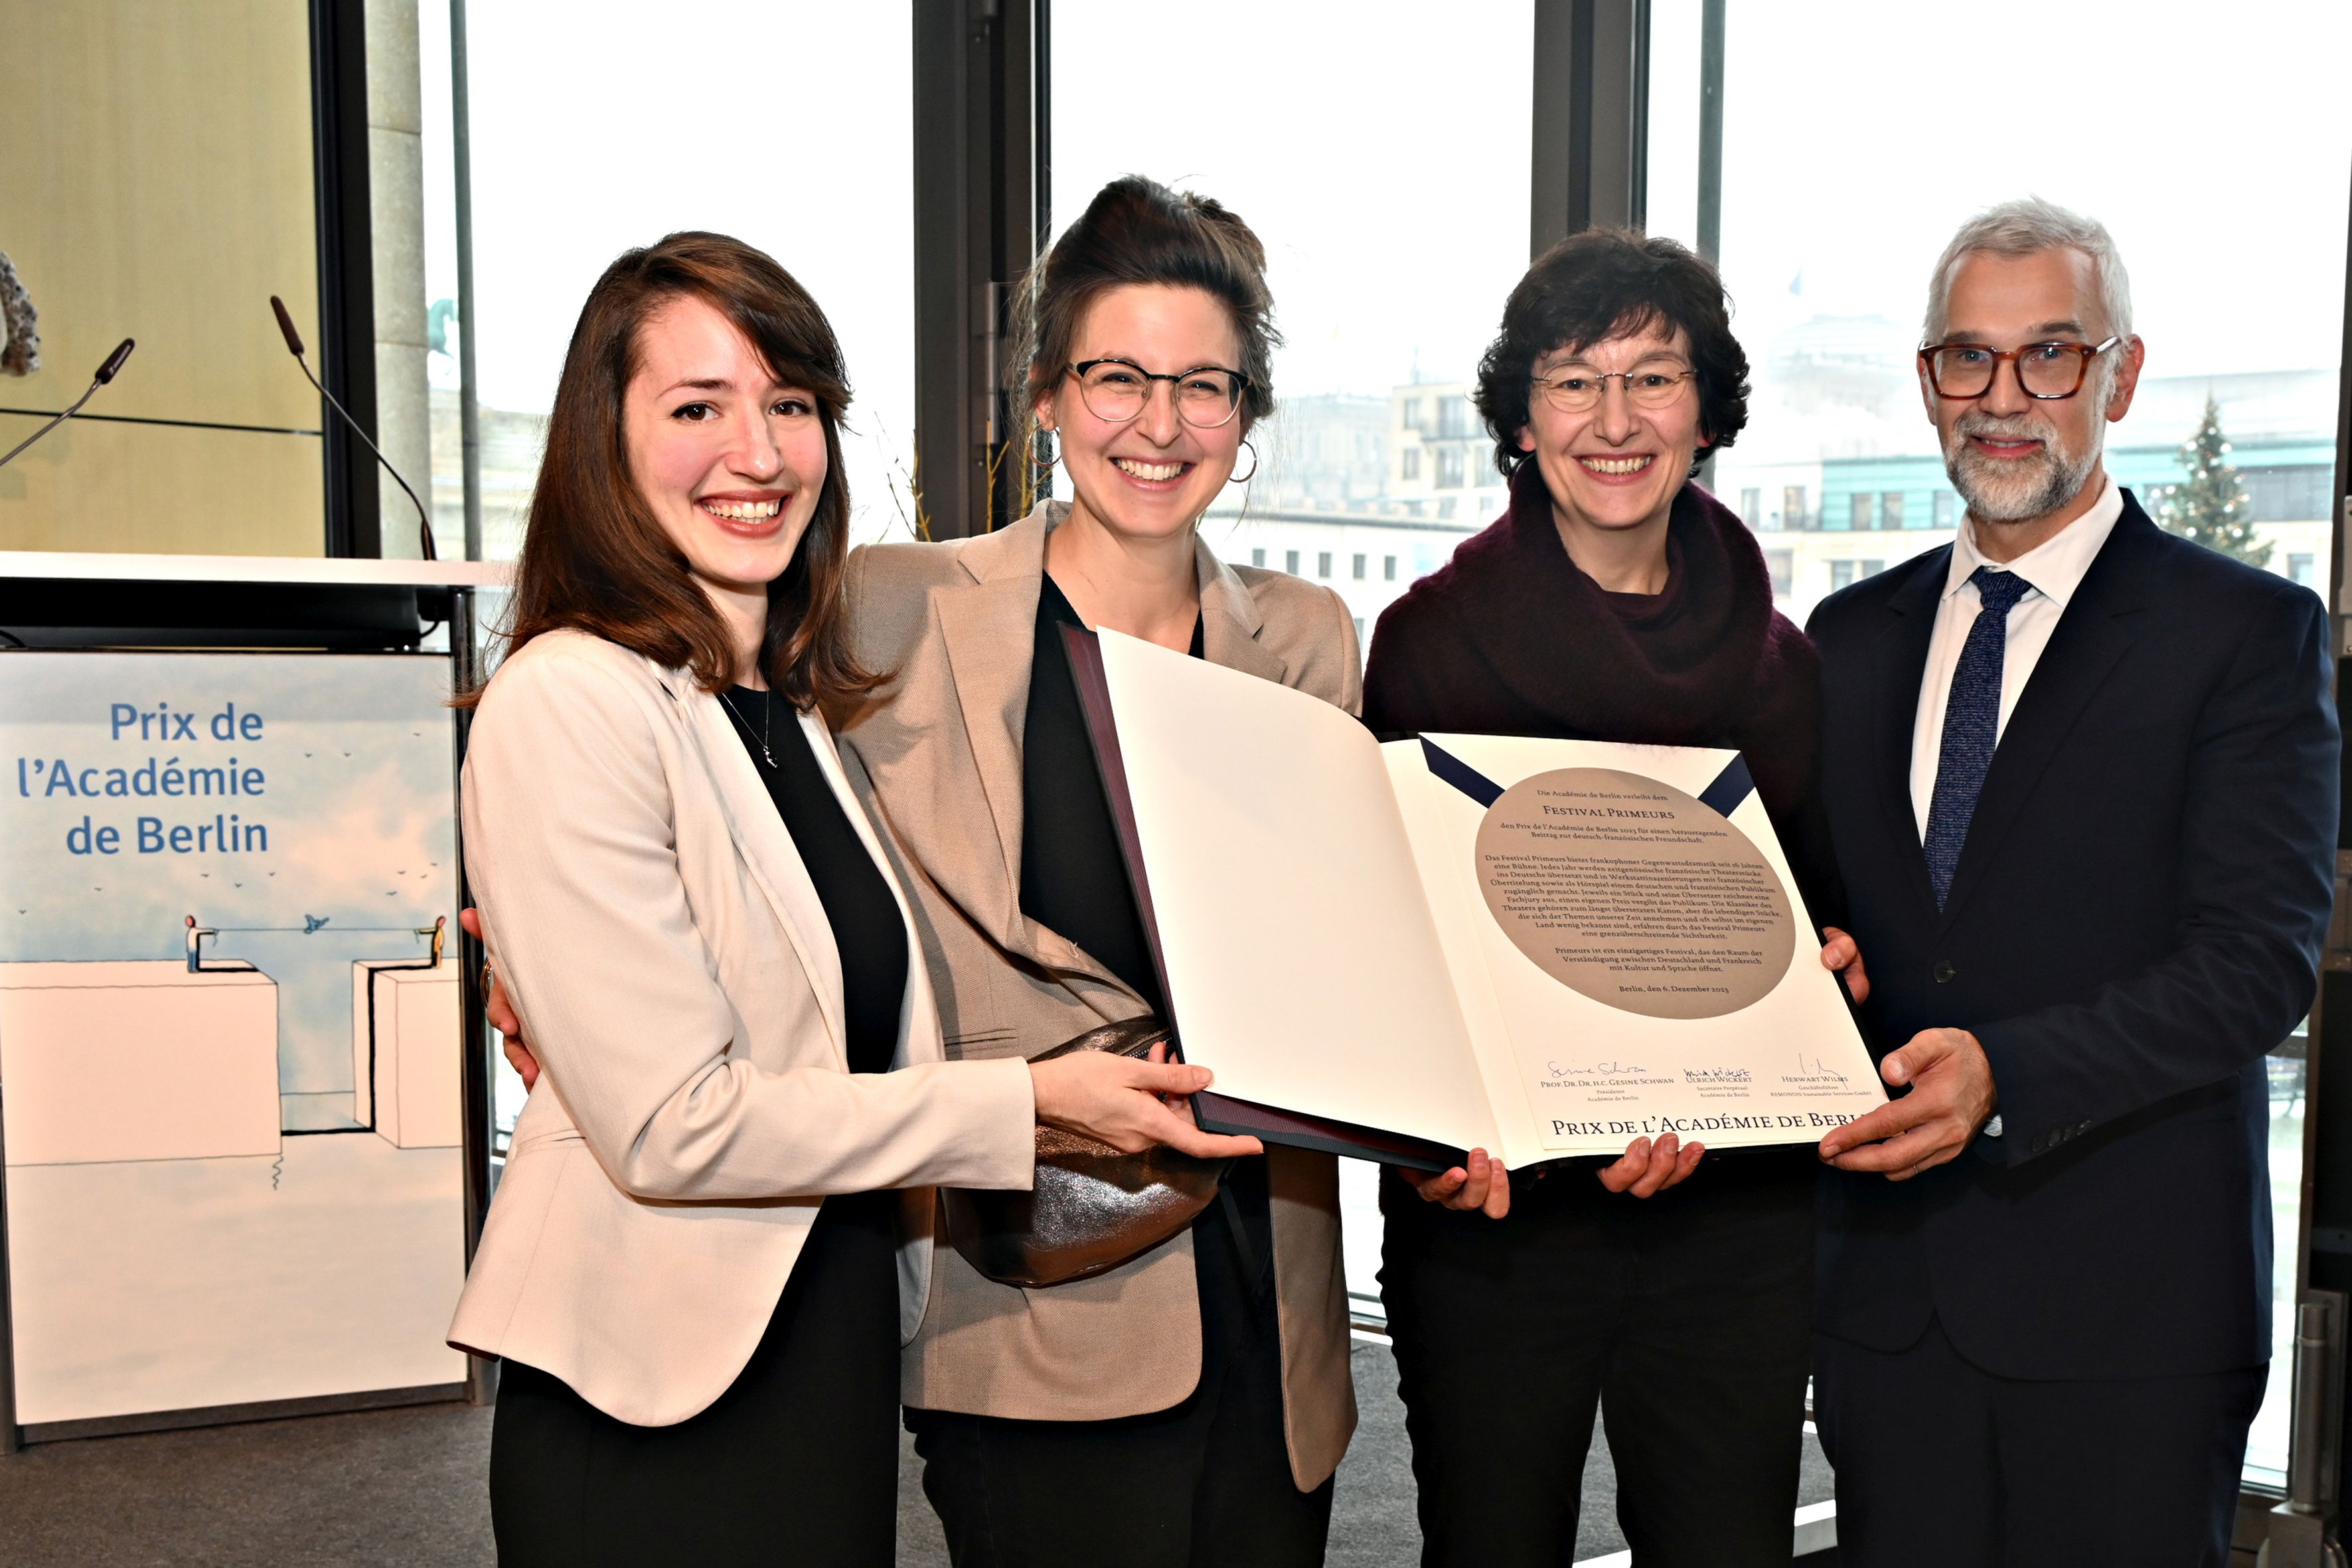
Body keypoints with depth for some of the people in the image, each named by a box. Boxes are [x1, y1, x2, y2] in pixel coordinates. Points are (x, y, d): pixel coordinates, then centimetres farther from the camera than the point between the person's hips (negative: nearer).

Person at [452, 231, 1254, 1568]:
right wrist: (1029, 1101, -18)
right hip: (653, 1403, -7)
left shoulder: (806, 702, 9)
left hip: (841, 1346, 7)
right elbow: (675, 1127, -20)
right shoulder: (569, 705, -17)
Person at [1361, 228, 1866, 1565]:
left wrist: (1838, 965, -7)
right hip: (1494, 1210, -2)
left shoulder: (1774, 659, 7)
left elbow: (1829, 905, 16)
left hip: (1740, 1214, 3)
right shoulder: (1434, 637, -3)